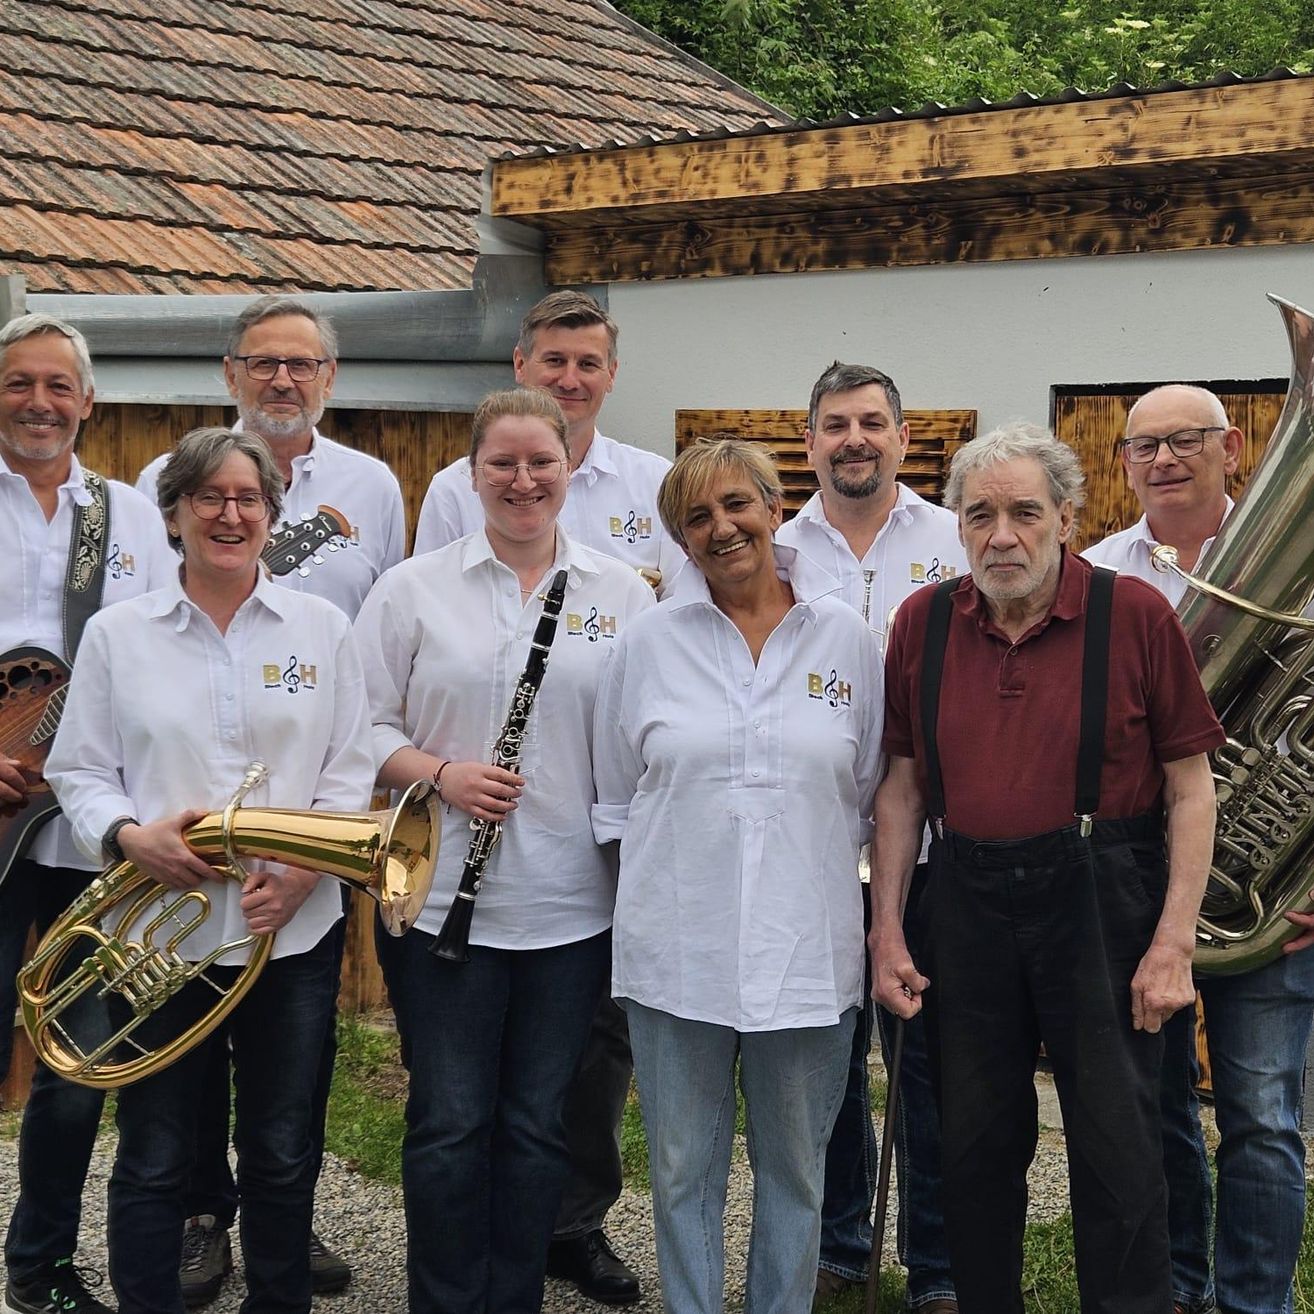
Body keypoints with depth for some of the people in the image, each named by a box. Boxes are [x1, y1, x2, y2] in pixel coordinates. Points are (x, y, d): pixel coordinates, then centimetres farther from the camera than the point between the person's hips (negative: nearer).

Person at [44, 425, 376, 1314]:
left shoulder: (322, 629, 4)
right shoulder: (118, 634, 3)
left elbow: (350, 769, 3)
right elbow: (80, 771, 3)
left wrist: (303, 867, -12)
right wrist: (128, 835, -16)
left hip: (293, 929, 1)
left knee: (282, 1154, 13)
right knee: (153, 1159, 9)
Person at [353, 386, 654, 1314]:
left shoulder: (624, 595, 5)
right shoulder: (414, 588, 2)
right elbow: (365, 723, 2)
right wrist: (440, 772, -15)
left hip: (574, 904, 1)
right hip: (444, 897, -1)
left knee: (538, 1122, 11)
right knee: (449, 1122, 6)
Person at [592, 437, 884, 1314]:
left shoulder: (847, 637, 2)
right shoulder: (652, 642, 1)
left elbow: (870, 793, 9)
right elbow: (617, 797, 9)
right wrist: (654, 893, 6)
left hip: (808, 948, 0)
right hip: (677, 949, 0)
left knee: (795, 1166, 13)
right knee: (683, 1166, 11)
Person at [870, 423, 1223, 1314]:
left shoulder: (1136, 615, -7)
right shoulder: (924, 621, 3)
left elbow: (1191, 787, -5)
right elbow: (903, 784, 8)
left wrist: (1174, 941, -10)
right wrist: (887, 930, 4)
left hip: (1102, 905, -3)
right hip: (967, 901, 3)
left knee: (1118, 1154, 6)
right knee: (975, 1145, 15)